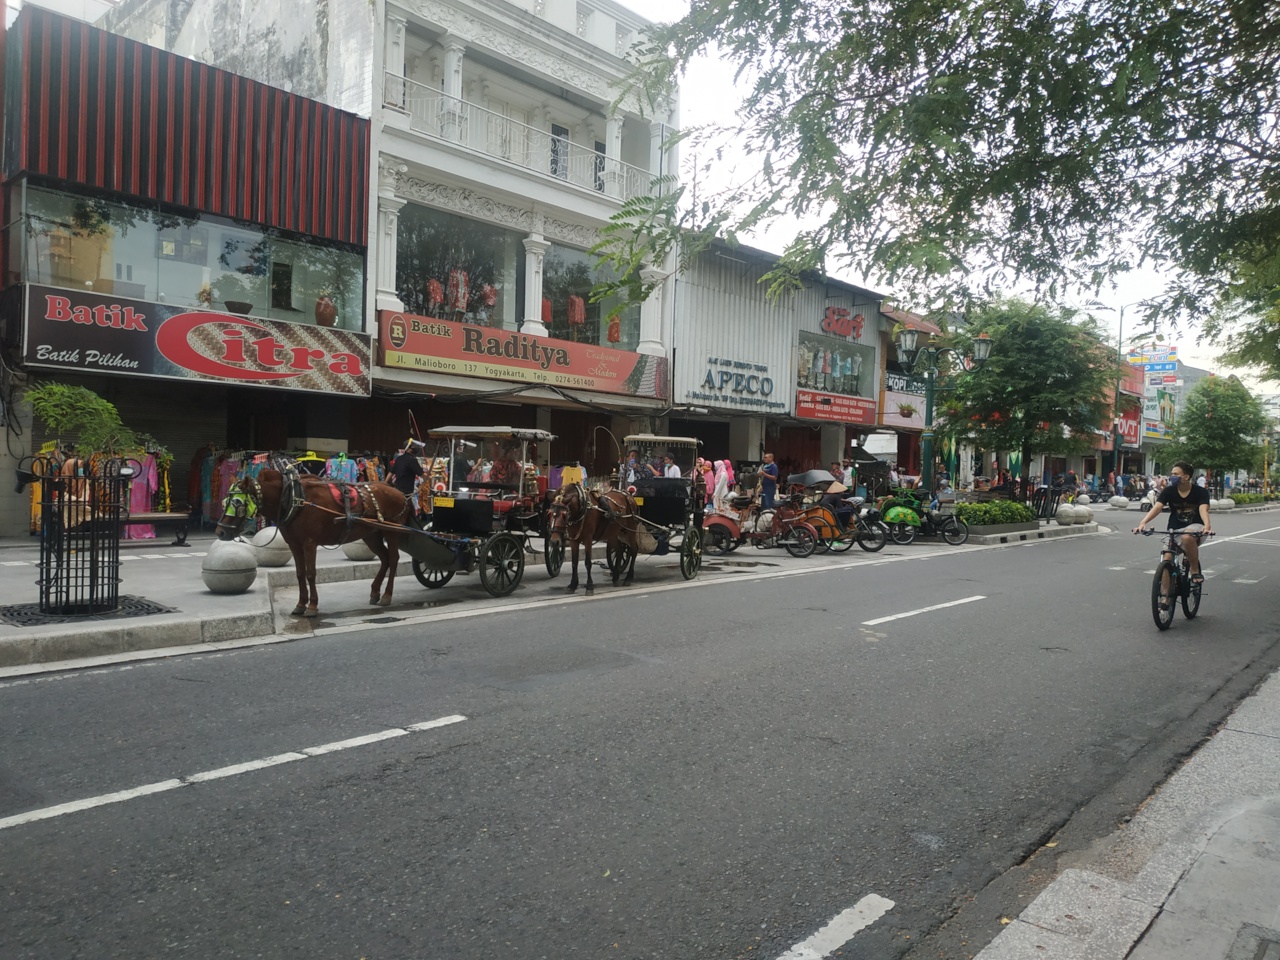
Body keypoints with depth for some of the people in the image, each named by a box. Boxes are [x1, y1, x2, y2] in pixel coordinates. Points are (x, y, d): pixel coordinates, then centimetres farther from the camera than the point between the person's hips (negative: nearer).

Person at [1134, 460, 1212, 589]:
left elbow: (1203, 509, -27)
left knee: (1187, 537, -38)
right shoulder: (1169, 491, -6)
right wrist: (1143, 522, -37)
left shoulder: (1200, 492, -10)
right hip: (1175, 530, 3)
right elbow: (1157, 507, -19)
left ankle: (1196, 571, -17)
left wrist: (1207, 526, -49)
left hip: (1195, 527, -3)